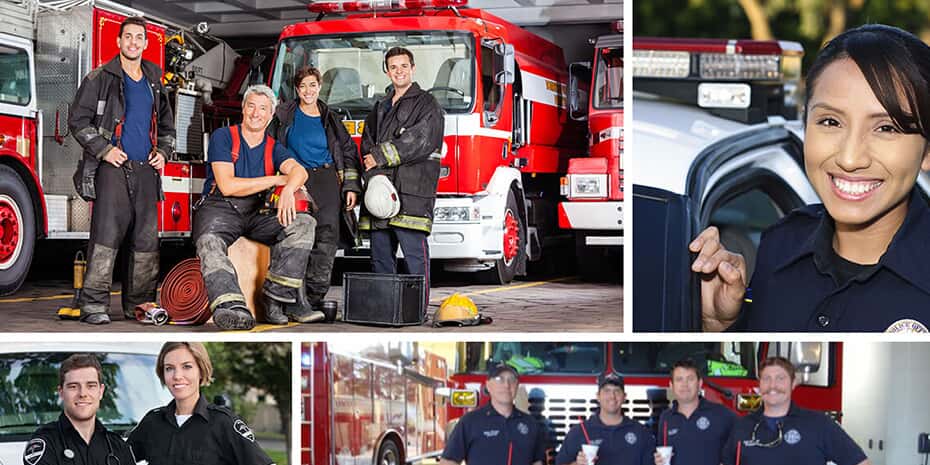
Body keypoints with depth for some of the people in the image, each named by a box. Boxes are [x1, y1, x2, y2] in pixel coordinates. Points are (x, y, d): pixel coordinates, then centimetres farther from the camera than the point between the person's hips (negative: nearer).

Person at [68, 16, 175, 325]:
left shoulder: (154, 83, 19)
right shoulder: (100, 79, 2)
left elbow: (166, 125, 27)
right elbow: (78, 120, -2)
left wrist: (163, 152, 9)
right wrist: (103, 149, -12)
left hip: (145, 171, 5)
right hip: (113, 168, -5)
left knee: (146, 241, 3)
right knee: (106, 234, -13)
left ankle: (139, 304, 11)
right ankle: (93, 305, -13)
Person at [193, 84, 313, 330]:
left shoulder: (273, 148, 14)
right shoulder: (224, 137, 2)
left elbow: (299, 171, -9)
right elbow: (227, 186, -9)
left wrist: (288, 189, -35)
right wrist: (275, 180, -5)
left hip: (255, 215, 4)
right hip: (220, 208, -4)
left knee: (304, 223, -19)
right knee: (209, 242, -37)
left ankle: (275, 297, -27)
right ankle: (232, 308, -60)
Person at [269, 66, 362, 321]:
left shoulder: (330, 119, 16)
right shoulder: (284, 116, 10)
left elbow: (349, 152, 18)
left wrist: (352, 186, 9)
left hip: (327, 181, 3)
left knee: (328, 238, -10)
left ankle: (314, 299, -6)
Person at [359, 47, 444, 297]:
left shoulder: (426, 105, 3)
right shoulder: (381, 108, 25)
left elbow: (421, 141, -11)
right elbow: (367, 145, 17)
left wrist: (381, 156, -10)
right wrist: (374, 173, -4)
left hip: (412, 192, -7)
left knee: (415, 253, -11)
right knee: (380, 256, 7)